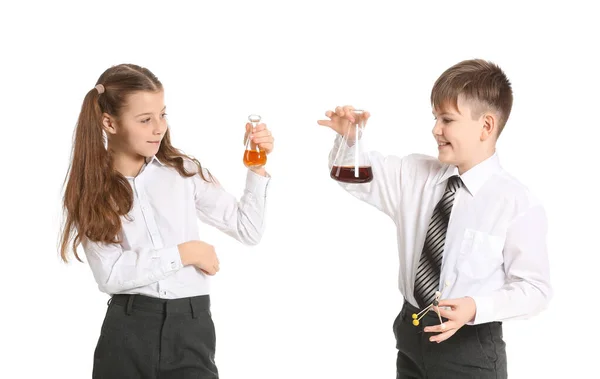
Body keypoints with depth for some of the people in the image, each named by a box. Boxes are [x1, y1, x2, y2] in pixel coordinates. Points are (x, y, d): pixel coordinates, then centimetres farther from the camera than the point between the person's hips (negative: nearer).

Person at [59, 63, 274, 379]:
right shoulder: (91, 192, 1)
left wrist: (257, 168, -5)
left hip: (191, 328, 1)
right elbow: (110, 274, -10)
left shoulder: (184, 172, 4)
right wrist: (184, 253, -10)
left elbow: (249, 231, 4)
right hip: (127, 330, 0)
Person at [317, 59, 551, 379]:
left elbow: (534, 288, -12)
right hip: (411, 335, 5)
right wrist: (348, 138, -10)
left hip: (469, 349, -5)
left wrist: (476, 308, -26)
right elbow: (355, 176, 10)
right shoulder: (413, 174, 0)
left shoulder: (518, 205, -15)